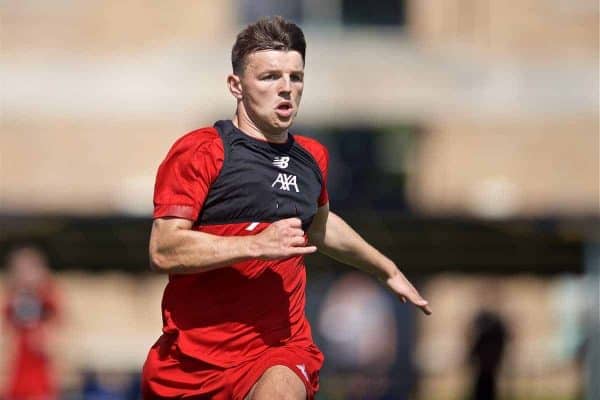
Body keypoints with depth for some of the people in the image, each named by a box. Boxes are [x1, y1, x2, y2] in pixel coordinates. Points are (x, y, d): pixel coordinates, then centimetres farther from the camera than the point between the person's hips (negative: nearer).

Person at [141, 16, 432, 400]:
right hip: (193, 352, -2)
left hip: (280, 352, 2)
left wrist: (388, 269, 47)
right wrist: (257, 245, -21)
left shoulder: (313, 157, 13)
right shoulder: (199, 152, -6)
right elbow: (163, 251, -17)